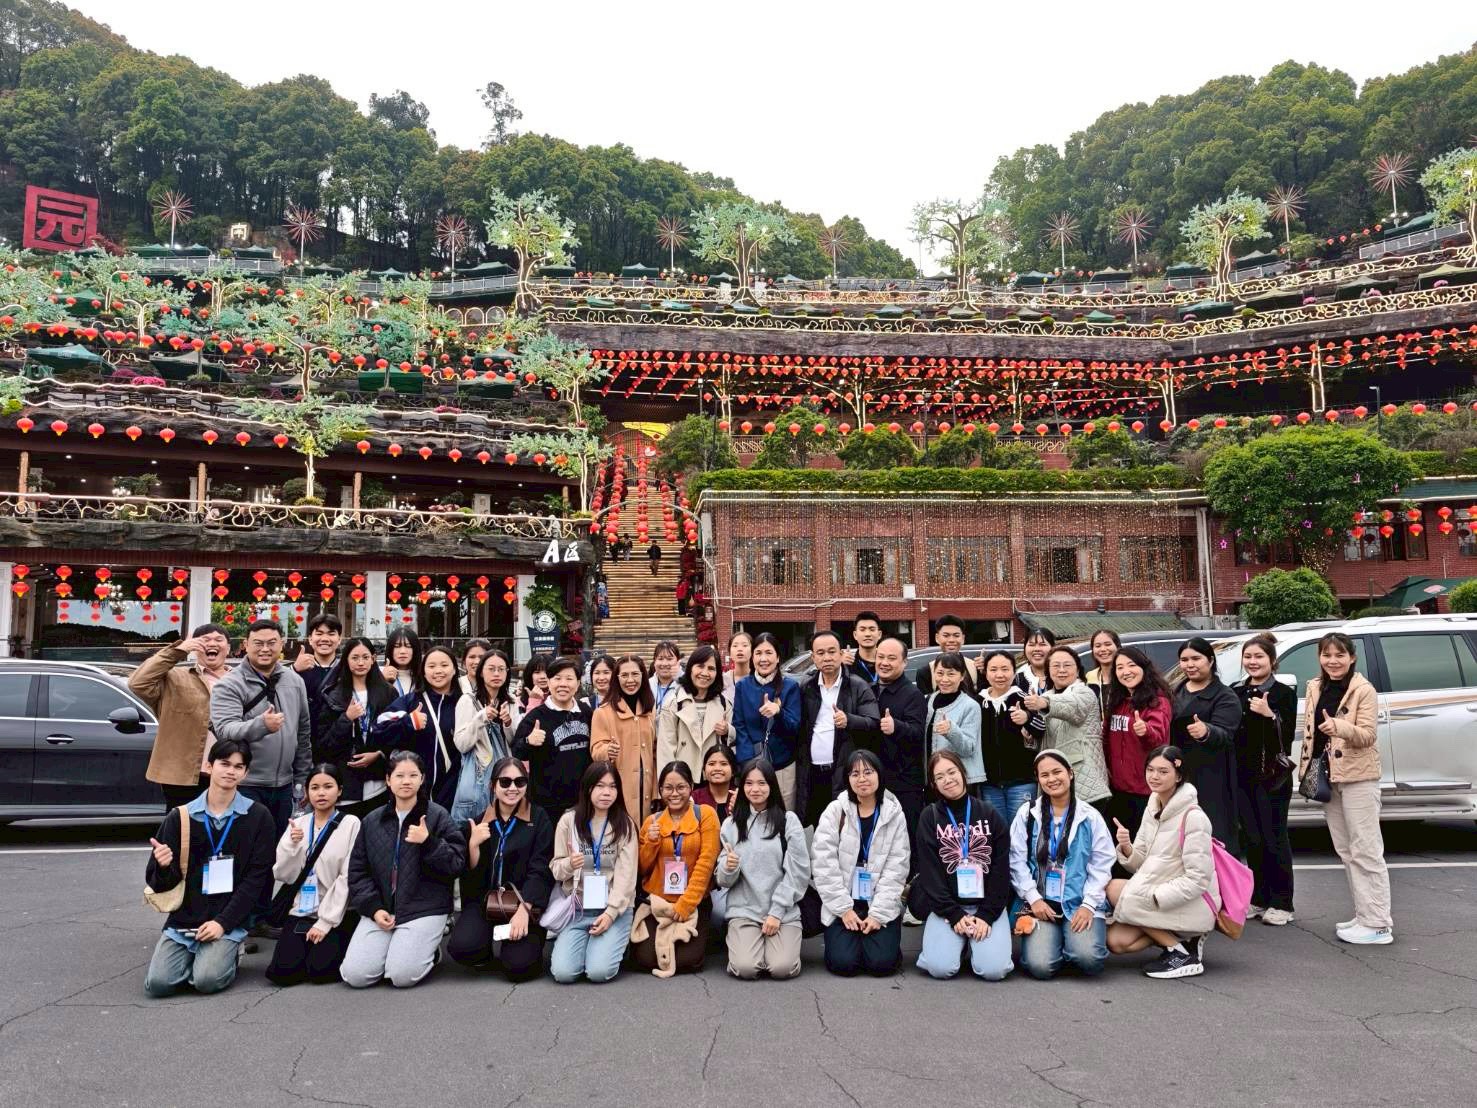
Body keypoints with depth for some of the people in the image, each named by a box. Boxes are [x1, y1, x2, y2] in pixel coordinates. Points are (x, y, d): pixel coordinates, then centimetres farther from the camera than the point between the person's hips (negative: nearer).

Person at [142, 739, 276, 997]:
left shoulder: (258, 816, -2)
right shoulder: (180, 816, 3)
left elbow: (256, 878, -5)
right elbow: (160, 884, 6)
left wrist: (223, 922, -14)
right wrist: (164, 867, -18)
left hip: (228, 921, -2)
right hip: (183, 919, 3)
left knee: (207, 980, -24)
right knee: (157, 983, -17)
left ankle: (227, 953, 10)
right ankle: (192, 955, 15)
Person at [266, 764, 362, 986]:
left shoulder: (350, 823, -6)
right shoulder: (298, 823, 7)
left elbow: (347, 878, -8)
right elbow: (283, 875, 3)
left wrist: (325, 922, -12)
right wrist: (291, 845, -15)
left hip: (337, 914, -3)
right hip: (301, 912, 3)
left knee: (320, 971, -20)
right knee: (282, 972, -16)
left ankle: (333, 949, 13)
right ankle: (311, 947, 16)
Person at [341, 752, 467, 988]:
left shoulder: (438, 816, -3)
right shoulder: (372, 820, 9)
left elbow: (456, 864, -6)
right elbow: (357, 870, 10)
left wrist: (428, 843, -22)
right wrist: (374, 908, -4)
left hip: (425, 908, -3)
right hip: (380, 909, 4)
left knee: (402, 975, -19)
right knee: (354, 975, -11)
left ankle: (428, 950, 14)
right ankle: (392, 948, 18)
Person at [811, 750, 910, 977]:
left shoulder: (894, 814, -1)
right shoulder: (835, 812, -3)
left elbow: (896, 869, -4)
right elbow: (824, 864, -8)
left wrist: (878, 913, -11)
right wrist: (844, 908, -11)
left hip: (882, 905, 1)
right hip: (843, 904, 0)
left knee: (882, 963, -16)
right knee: (843, 963, -17)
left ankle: (874, 939, 16)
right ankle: (842, 940, 17)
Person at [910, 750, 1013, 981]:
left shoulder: (990, 815, 4)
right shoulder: (929, 817, 2)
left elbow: (1001, 869, 0)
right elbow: (930, 871, -4)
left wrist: (987, 915, -10)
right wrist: (954, 915, -13)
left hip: (987, 904, 0)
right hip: (945, 905, 0)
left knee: (994, 969, -21)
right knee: (940, 967, -22)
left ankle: (975, 941, 12)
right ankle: (960, 941, 11)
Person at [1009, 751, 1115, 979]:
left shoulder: (1090, 817, 5)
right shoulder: (1027, 815, 5)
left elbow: (1101, 865, 1)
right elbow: (1017, 861, 1)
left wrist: (1088, 904, -10)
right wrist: (1034, 898, -9)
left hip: (1080, 903, 0)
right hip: (1040, 903, 0)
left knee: (1089, 959, -25)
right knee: (1040, 966, -20)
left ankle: (1075, 941, 11)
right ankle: (1051, 941, 15)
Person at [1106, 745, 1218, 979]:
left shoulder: (1193, 817, -19)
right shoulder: (1152, 808, 5)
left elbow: (1199, 879, -21)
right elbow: (1140, 864, 7)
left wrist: (1153, 896, -22)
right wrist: (1126, 848, -15)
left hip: (1194, 905, -7)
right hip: (1157, 896, 7)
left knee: (1115, 890, -20)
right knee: (1116, 940, -9)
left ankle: (1183, 954, -9)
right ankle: (1181, 937, 10)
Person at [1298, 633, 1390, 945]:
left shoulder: (1363, 690, -9)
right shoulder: (1315, 688, 10)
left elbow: (1367, 735, -16)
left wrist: (1339, 727, -34)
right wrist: (1306, 771, 11)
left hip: (1357, 778, -7)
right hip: (1327, 778, 7)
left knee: (1365, 851, -5)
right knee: (1346, 851, 13)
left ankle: (1378, 925, -1)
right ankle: (1364, 915, 22)